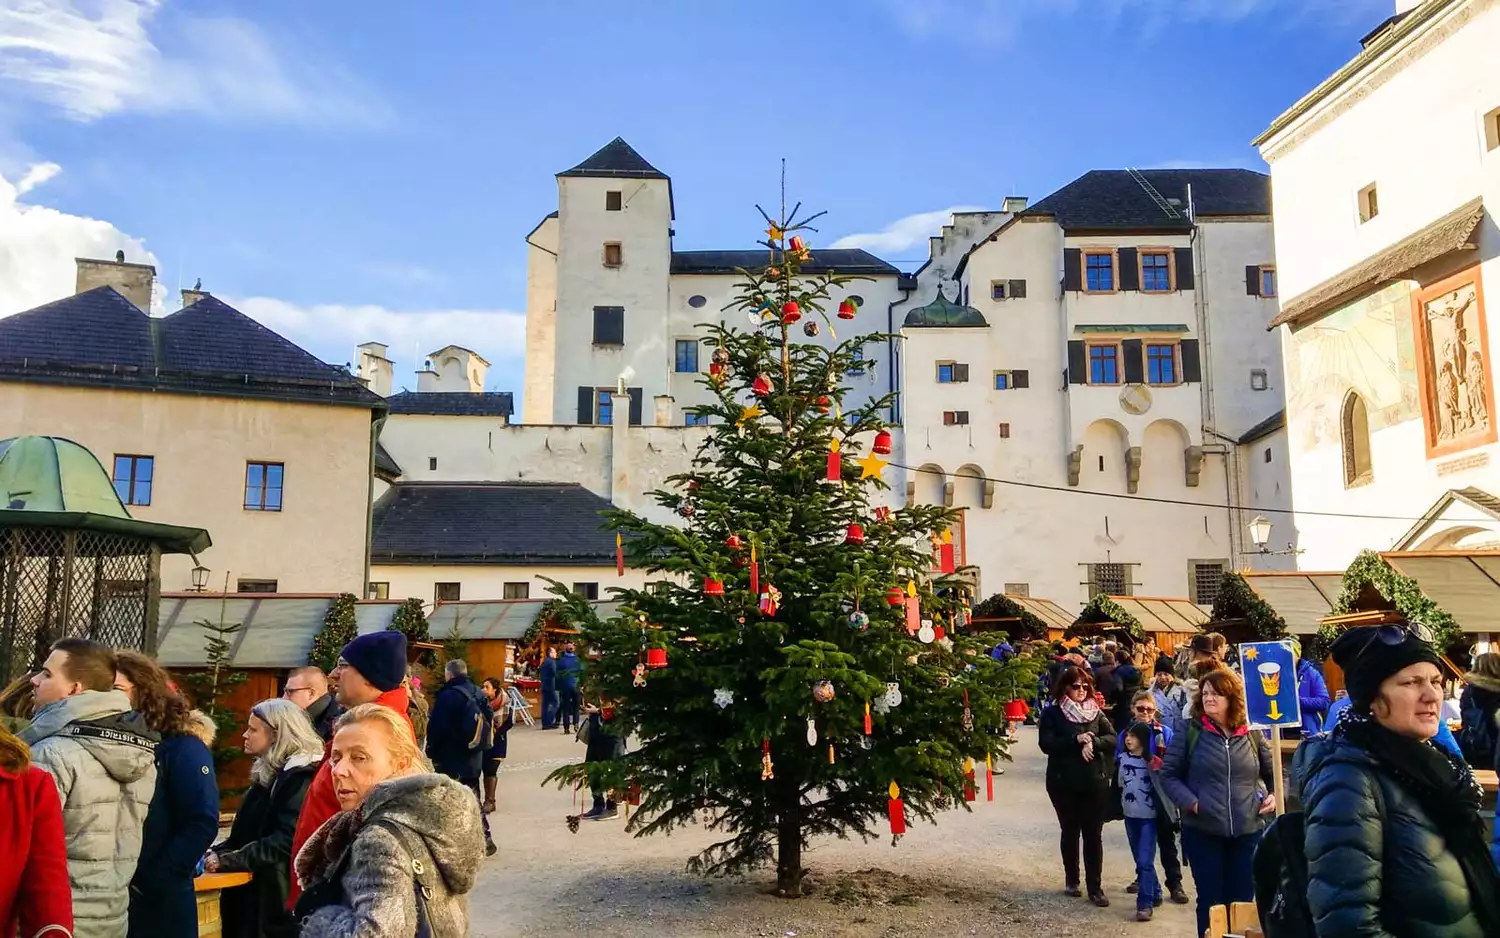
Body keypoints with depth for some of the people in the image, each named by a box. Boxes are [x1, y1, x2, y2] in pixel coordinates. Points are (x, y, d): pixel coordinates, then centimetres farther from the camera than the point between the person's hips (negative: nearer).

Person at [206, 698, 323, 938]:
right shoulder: (268, 774, 16)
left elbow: (284, 842, -23)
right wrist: (214, 853, 4)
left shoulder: (300, 777, -15)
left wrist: (227, 860, -20)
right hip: (251, 891, 9)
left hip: (276, 896, -9)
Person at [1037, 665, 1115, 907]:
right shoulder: (1052, 713, -4)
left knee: (1093, 834, 0)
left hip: (1095, 781, 2)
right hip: (1064, 782, -1)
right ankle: (1072, 880, 27)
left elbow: (1112, 738, 0)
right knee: (1070, 832, 11)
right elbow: (1046, 743, -14)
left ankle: (1095, 888, 5)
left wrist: (1093, 743, -18)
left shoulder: (1096, 712, 6)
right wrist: (1076, 740, -22)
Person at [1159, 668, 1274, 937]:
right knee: (1210, 901, 9)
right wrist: (1190, 802, -15)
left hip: (1247, 832, 2)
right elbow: (1168, 774, -1)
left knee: (1242, 902, 12)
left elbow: (1274, 772, 15)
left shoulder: (1251, 733, 2)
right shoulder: (1189, 731, -6)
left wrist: (1275, 796, -4)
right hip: (1202, 831, -2)